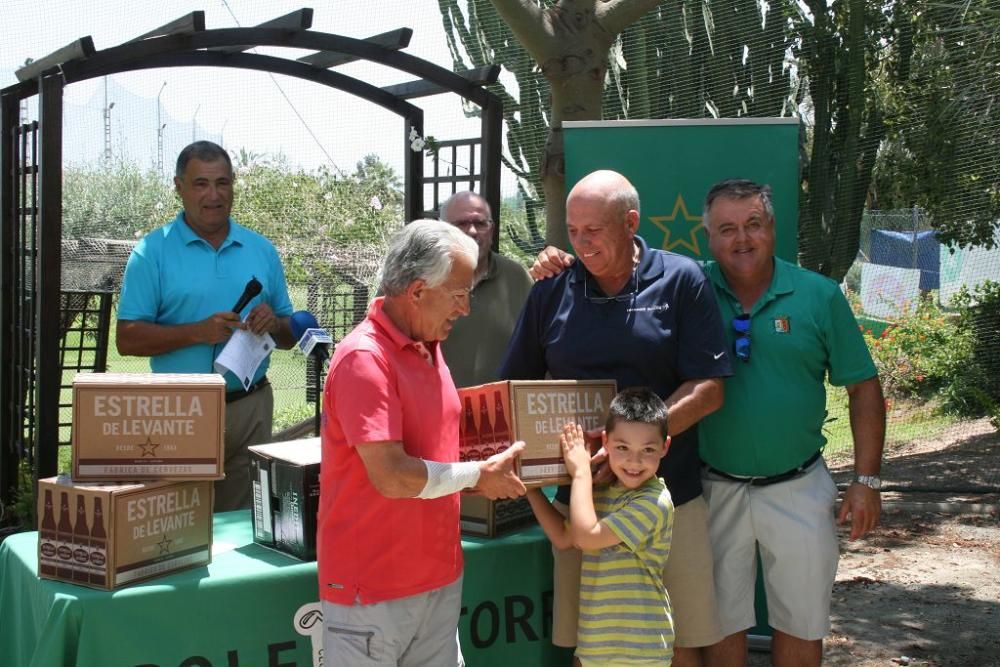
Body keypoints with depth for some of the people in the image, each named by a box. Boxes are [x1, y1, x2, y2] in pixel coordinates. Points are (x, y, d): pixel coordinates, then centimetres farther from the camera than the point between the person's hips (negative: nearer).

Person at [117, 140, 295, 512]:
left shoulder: (261, 250, 9)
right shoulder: (153, 252, -1)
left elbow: (289, 338, 13)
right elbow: (128, 340, -7)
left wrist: (273, 324, -9)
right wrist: (198, 332, -19)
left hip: (251, 409, 3)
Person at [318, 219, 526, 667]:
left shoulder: (427, 347, 8)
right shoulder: (364, 358, -20)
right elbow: (392, 477, -25)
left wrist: (489, 465, 3)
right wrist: (477, 475, -12)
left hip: (439, 574, 8)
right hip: (373, 586, -8)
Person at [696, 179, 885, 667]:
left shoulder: (819, 295, -5)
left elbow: (863, 388, 0)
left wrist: (866, 481, -3)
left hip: (798, 489, 1)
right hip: (715, 489, 0)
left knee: (801, 624, 15)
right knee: (722, 623, 14)